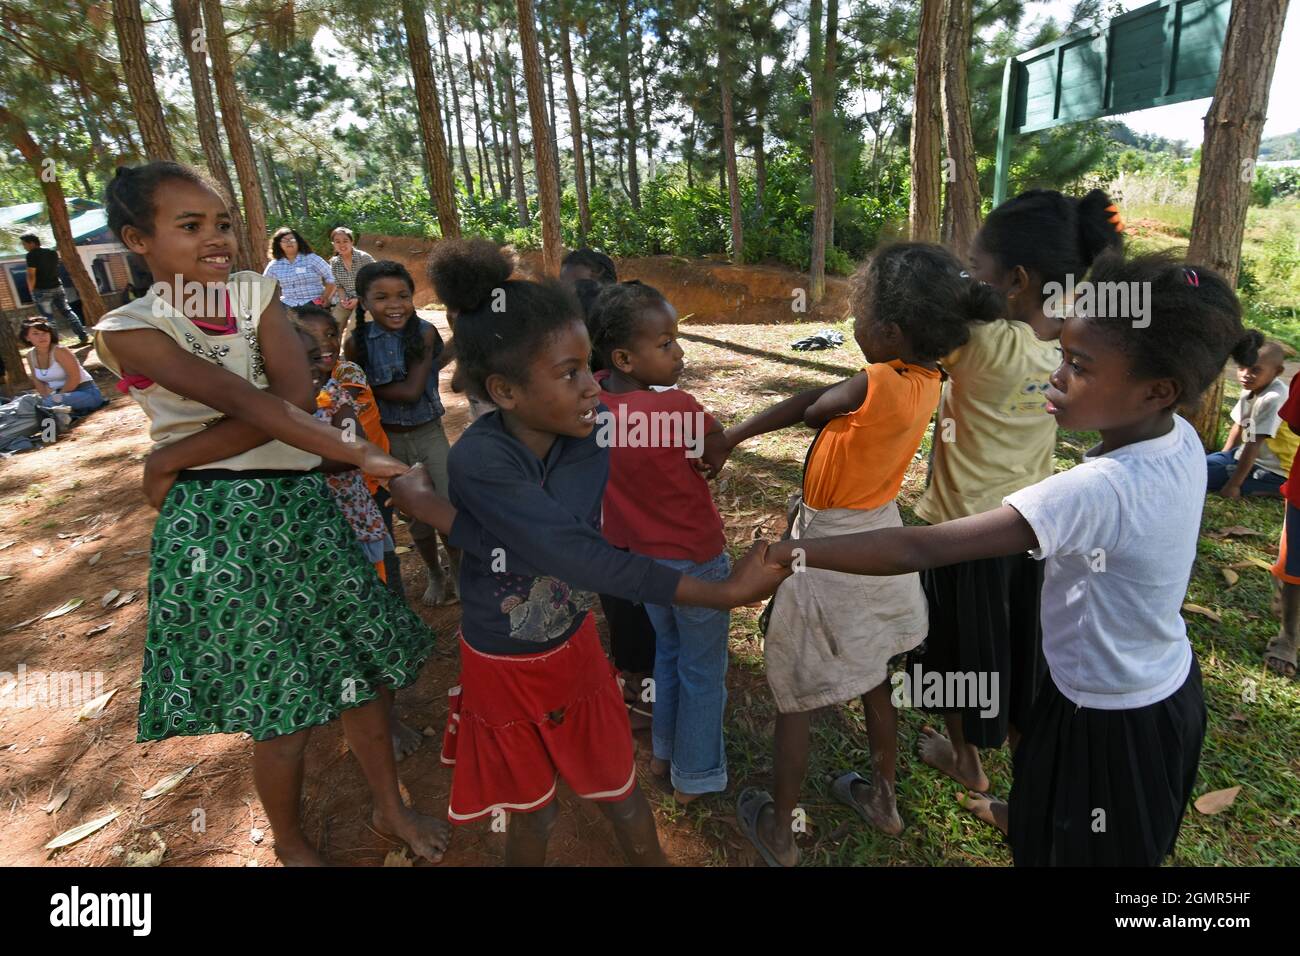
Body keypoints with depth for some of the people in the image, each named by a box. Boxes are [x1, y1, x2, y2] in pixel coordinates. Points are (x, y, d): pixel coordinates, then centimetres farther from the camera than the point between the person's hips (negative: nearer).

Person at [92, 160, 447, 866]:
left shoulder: (256, 293, 6)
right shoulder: (128, 331, -6)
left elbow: (296, 397, -11)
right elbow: (246, 402, -21)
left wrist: (176, 455, -12)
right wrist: (360, 455, -29)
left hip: (300, 504, 4)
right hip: (219, 524, -4)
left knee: (365, 662, 11)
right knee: (282, 707, 6)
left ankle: (390, 808, 35)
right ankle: (289, 842, 35)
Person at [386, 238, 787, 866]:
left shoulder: (593, 431, -19)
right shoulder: (478, 462, -31)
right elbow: (583, 559, -37)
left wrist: (434, 510, -29)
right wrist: (725, 593, -37)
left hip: (574, 648, 2)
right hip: (502, 668, -2)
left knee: (619, 796, 20)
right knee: (530, 812, 24)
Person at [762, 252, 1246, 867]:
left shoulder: (1095, 491, -39)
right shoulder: (1181, 438, -14)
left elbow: (919, 549, -43)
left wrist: (792, 554, -38)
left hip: (1114, 718, -8)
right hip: (1165, 683, 8)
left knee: (1077, 847, 22)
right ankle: (1026, 818, 66)